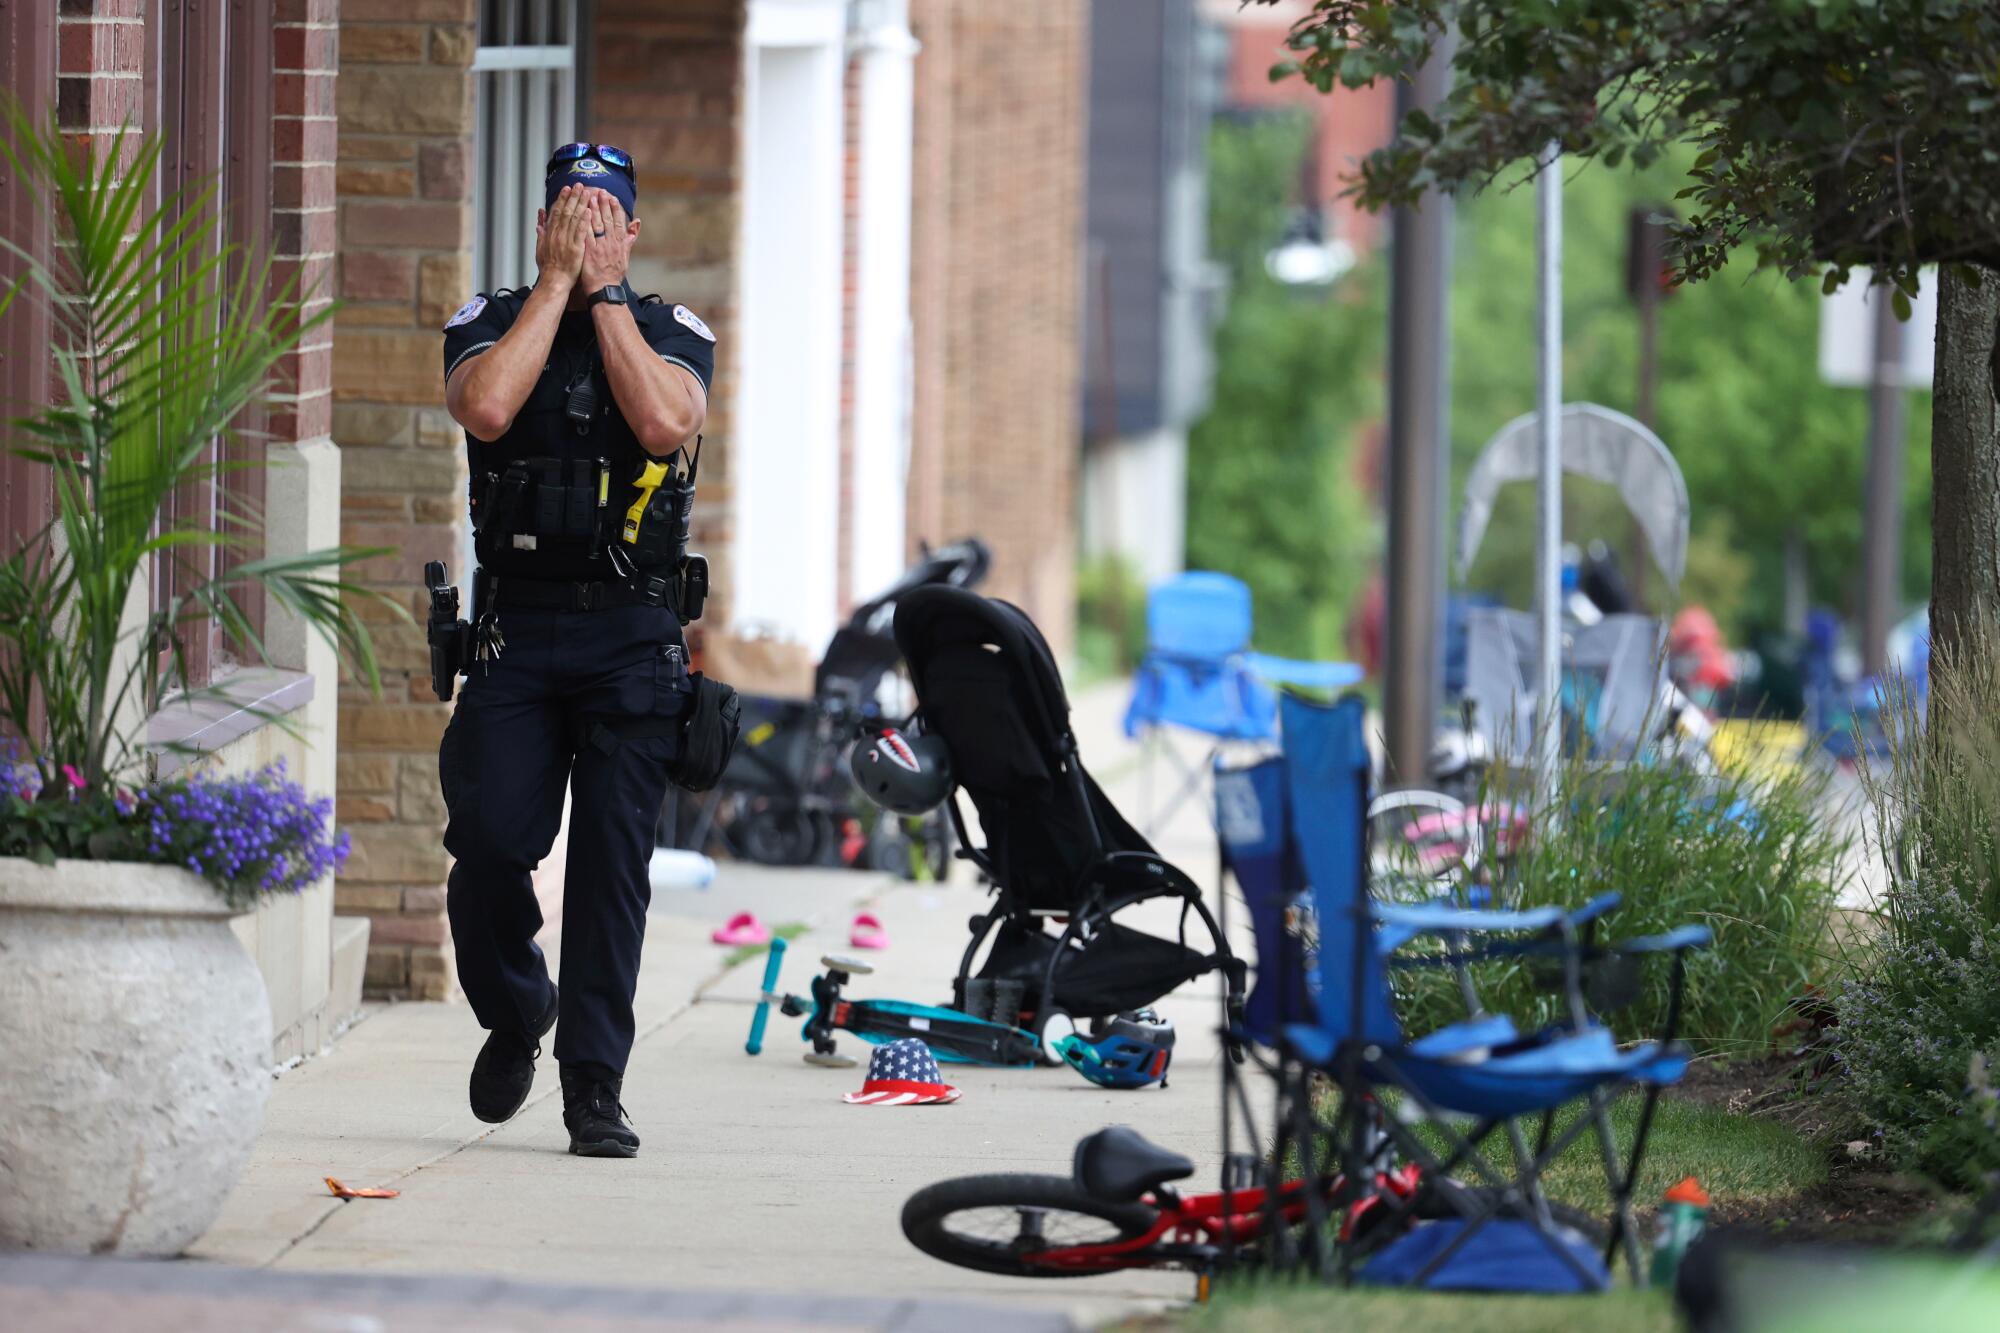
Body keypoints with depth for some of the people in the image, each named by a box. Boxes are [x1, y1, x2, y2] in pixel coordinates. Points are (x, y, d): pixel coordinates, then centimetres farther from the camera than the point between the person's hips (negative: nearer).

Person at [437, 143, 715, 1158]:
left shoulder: (672, 332, 7)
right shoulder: (490, 322, 7)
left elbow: (665, 422, -15)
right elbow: (485, 407, -16)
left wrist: (604, 290, -10)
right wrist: (557, 282, -10)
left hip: (632, 641, 0)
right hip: (514, 629, 0)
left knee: (612, 863, -5)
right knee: (488, 839, -10)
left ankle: (594, 1086, 0)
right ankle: (514, 1013, 18)